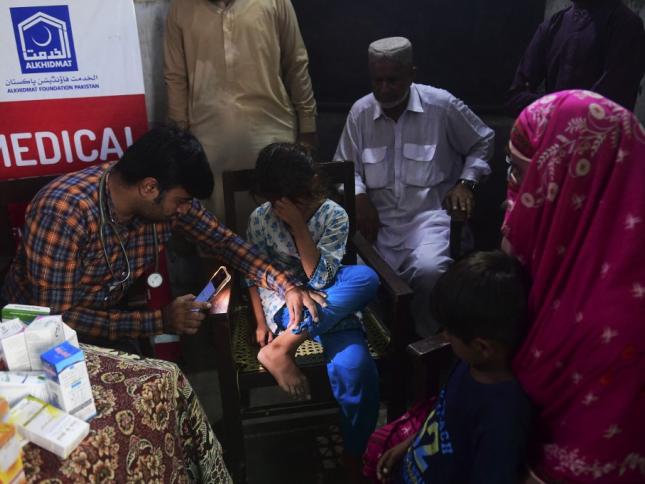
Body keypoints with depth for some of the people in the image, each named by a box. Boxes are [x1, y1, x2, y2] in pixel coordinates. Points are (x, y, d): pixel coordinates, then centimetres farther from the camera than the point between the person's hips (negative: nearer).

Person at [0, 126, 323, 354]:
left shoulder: (166, 197, -15)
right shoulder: (64, 213, -32)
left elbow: (222, 240, -4)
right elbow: (58, 317, -29)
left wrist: (285, 285, -16)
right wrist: (161, 320, -32)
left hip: (107, 318, 5)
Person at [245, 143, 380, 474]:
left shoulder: (334, 216, -9)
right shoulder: (260, 219, -5)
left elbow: (320, 279, -18)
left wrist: (299, 225, -24)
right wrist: (261, 323, -3)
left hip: (334, 302, 2)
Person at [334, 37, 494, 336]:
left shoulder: (441, 105, -2)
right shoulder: (360, 112, 5)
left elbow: (483, 141, 13)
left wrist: (466, 182, 0)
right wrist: (360, 196, -7)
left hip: (429, 214, -2)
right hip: (379, 219, 3)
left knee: (428, 270, -32)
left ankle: (429, 342, -1)